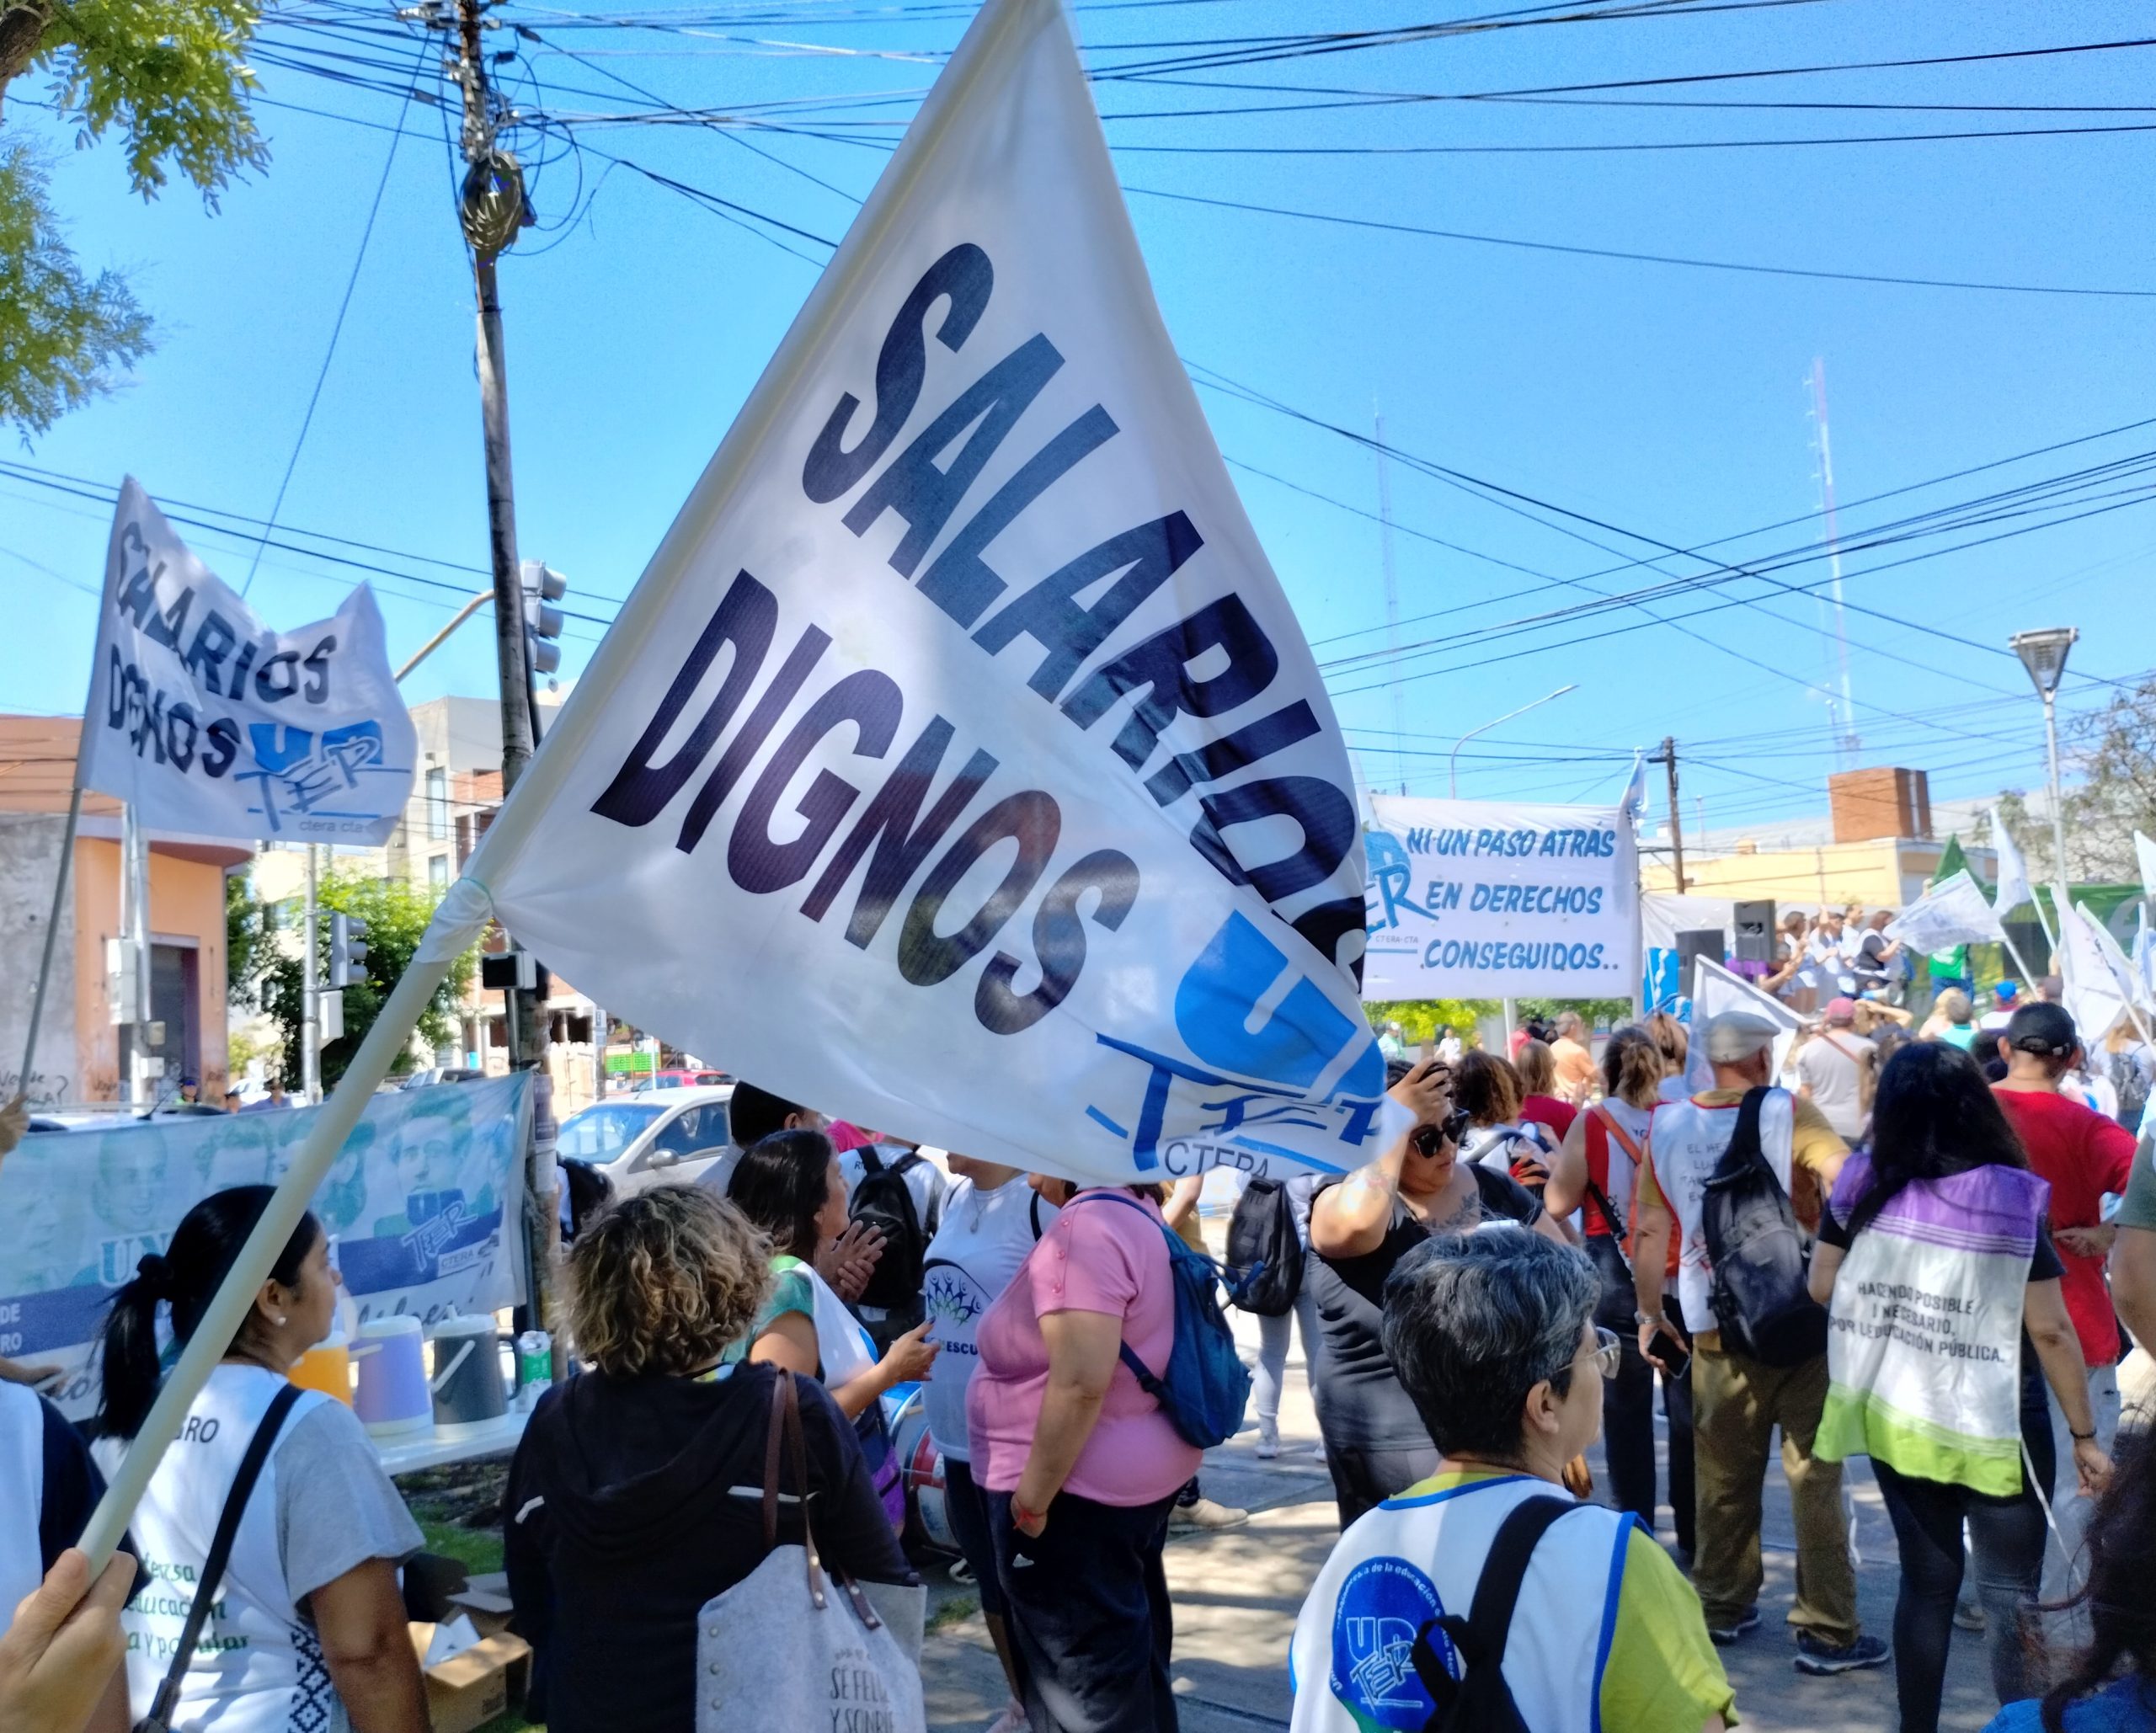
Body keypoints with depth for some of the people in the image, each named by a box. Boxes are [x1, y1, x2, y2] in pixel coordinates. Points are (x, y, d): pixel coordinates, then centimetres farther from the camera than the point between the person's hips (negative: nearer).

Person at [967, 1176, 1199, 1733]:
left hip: (1080, 1491, -10)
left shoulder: (1086, 1228, -25)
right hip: (1140, 1476, 10)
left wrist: (1032, 1494, -22)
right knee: (1132, 1657, 22)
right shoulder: (1137, 1211, 6)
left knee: (1083, 1680, 5)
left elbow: (1080, 1383, -30)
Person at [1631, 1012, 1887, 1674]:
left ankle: (1722, 1608, 27)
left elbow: (1649, 1233, 3)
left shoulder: (1666, 1127, 2)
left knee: (1723, 1476, 15)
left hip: (1715, 1328, 3)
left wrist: (1650, 1314, 12)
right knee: (1814, 1476, 5)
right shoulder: (1788, 1112, -7)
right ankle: (1827, 1630, 10)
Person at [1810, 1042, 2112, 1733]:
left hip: (1894, 1419, 3)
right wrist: (2085, 1434, -2)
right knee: (2011, 1593, 10)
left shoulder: (1861, 1186, -6)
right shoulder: (2012, 1198, -15)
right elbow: (2050, 1330, -12)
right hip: (1994, 1426, -3)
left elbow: (1821, 1287, 4)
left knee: (1926, 1582, 16)